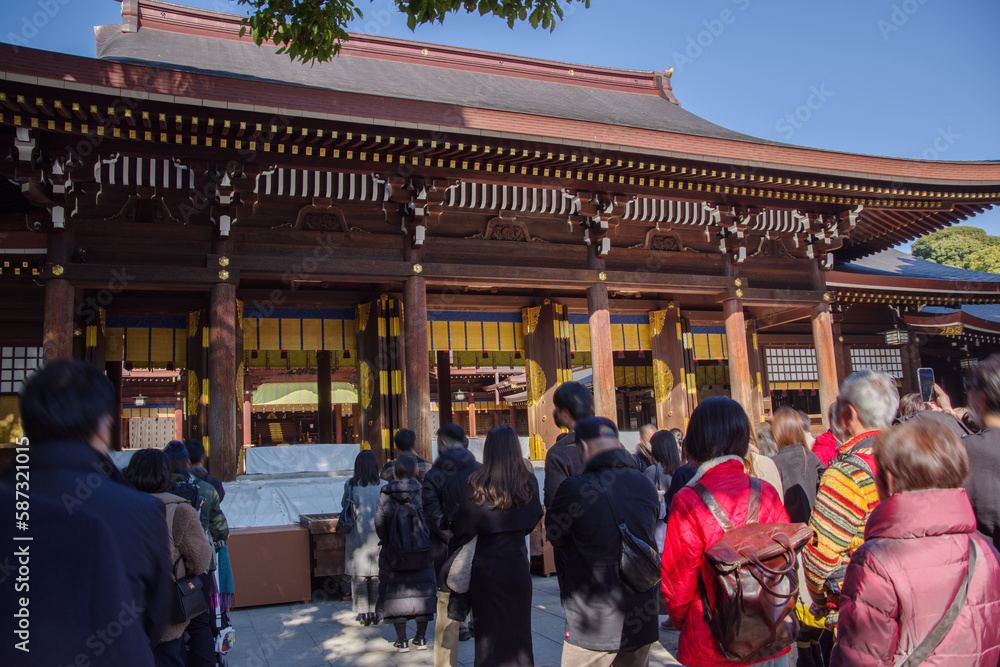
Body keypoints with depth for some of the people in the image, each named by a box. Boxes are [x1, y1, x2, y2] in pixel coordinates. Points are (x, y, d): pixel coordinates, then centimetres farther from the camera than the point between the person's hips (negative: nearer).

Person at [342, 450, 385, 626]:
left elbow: (344, 506, 0)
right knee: (376, 574, 10)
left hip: (357, 535, 0)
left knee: (358, 574, 9)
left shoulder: (350, 485, -7)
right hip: (377, 535, 0)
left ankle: (363, 613, 11)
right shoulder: (383, 485, -7)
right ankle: (374, 613, 13)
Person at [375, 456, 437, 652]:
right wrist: (425, 542, 9)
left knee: (397, 592, 9)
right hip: (421, 552, 1)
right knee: (422, 590, 12)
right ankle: (421, 638, 18)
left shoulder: (386, 495, -6)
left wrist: (387, 543, 10)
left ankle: (402, 641, 13)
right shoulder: (421, 492, -6)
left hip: (393, 553, -1)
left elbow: (379, 523, -6)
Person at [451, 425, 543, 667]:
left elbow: (462, 528, -10)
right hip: (518, 564, 2)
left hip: (487, 567, -2)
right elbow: (534, 520, 6)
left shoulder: (478, 483, -15)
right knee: (518, 629, 15)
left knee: (490, 632, 10)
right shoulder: (529, 481, -7)